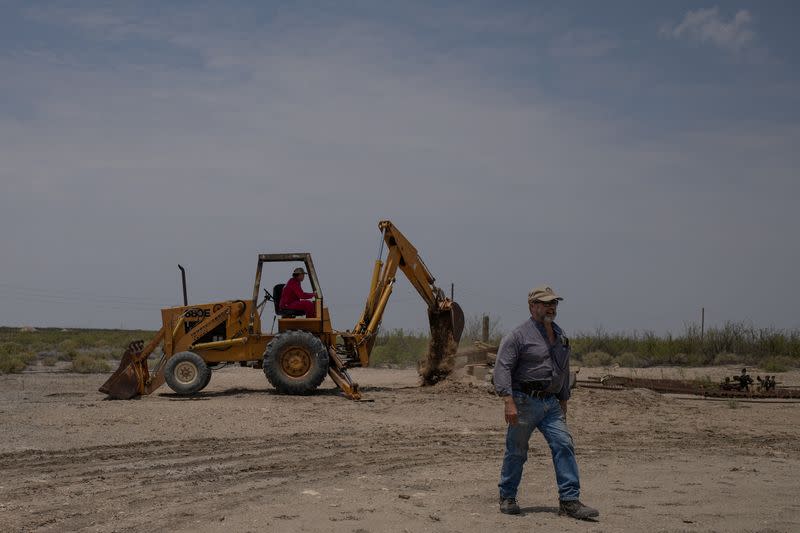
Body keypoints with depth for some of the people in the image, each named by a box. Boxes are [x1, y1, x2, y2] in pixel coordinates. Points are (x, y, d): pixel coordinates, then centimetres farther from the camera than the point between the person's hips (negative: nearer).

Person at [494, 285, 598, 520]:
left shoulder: (560, 336, 15)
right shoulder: (519, 335, -7)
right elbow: (502, 368, -14)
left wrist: (563, 402, 23)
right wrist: (509, 402, -23)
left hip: (551, 403, 6)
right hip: (525, 401, -6)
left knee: (564, 445, -7)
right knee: (516, 451, 2)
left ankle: (570, 500, -6)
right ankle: (507, 498, 18)